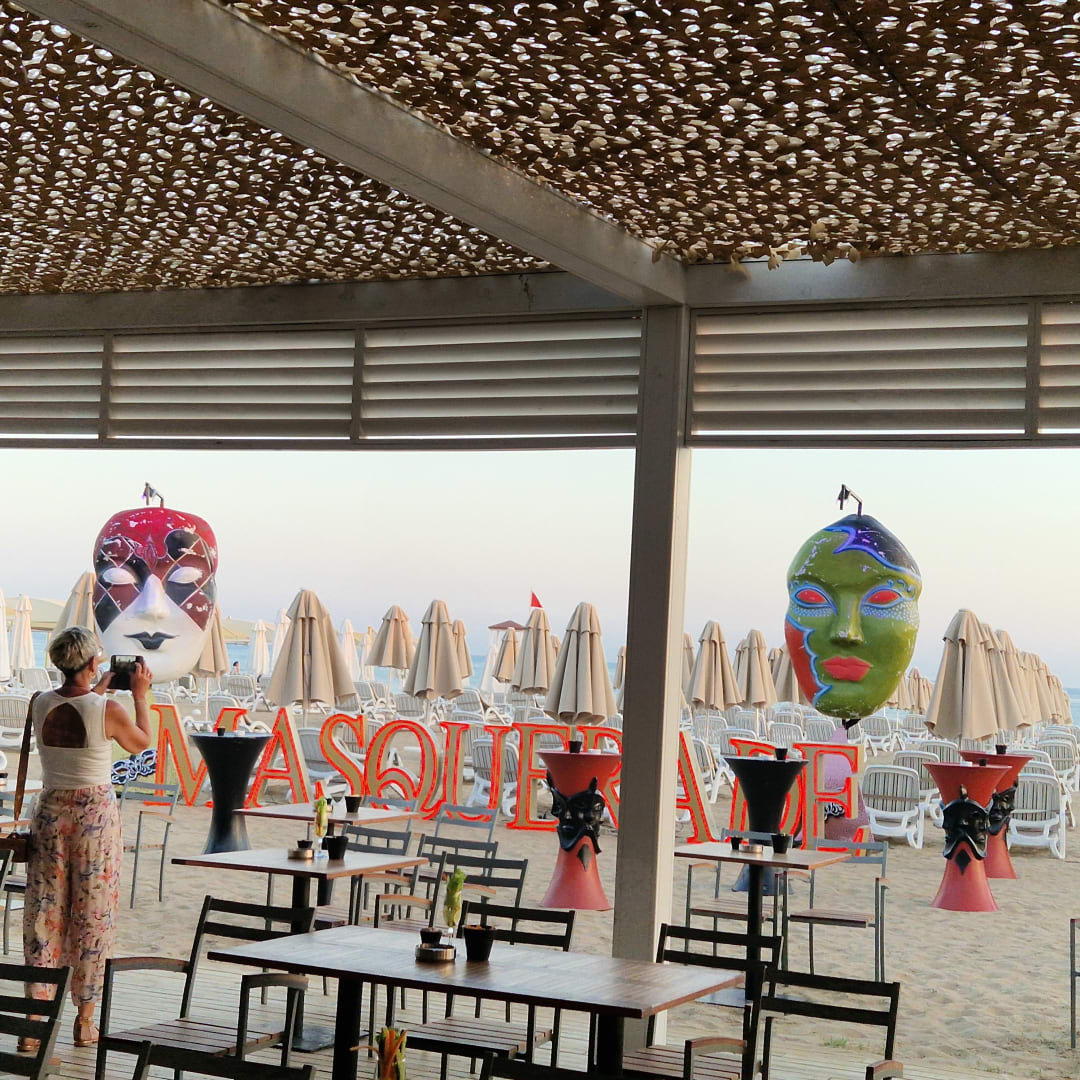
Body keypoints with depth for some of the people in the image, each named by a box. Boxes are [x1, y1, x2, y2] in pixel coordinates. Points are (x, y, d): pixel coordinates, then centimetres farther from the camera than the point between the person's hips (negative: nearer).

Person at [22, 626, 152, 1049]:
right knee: (92, 915, 7)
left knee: (44, 913, 8)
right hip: (96, 815, -3)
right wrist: (140, 695, 17)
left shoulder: (39, 704, -3)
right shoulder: (109, 711, -14)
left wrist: (100, 687, 32)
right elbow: (141, 743, 6)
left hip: (51, 812, 3)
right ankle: (85, 1021, 13)